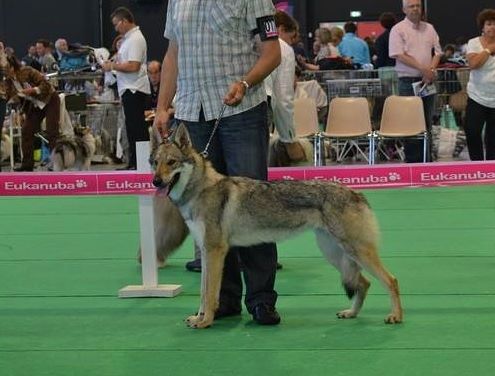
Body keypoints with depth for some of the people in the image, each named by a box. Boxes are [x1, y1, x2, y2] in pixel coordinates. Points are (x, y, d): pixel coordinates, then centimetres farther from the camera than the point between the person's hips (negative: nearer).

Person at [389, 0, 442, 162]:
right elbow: (399, 55, -13)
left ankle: (426, 160, 15)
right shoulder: (398, 30, -4)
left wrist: (431, 70, -7)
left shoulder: (429, 28, 12)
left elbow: (437, 52, 12)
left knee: (427, 122, 8)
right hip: (408, 82, -5)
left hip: (427, 81, 5)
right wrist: (423, 69, -17)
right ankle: (412, 160, 1)